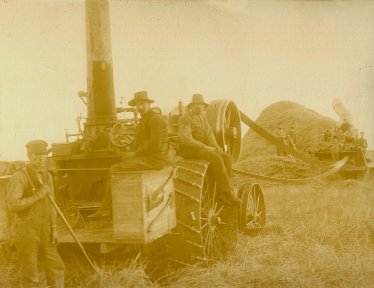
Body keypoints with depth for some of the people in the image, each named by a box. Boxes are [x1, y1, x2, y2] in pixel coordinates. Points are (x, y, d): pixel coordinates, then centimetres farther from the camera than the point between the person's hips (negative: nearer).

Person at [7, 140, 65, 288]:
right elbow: (13, 206, -23)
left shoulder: (47, 177, 10)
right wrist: (38, 195, -21)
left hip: (44, 232, 7)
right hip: (25, 232, -7)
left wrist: (53, 229, 7)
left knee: (56, 268, 9)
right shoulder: (19, 177, -13)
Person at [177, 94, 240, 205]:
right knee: (216, 158, -29)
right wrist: (205, 147, -25)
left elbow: (209, 135, 9)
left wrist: (215, 146, -13)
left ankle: (221, 192, -16)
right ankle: (227, 192, -25)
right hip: (188, 150, -8)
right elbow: (186, 139, -22)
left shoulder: (203, 119, 15)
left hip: (202, 149, 8)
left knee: (227, 157, -13)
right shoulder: (185, 119, -11)